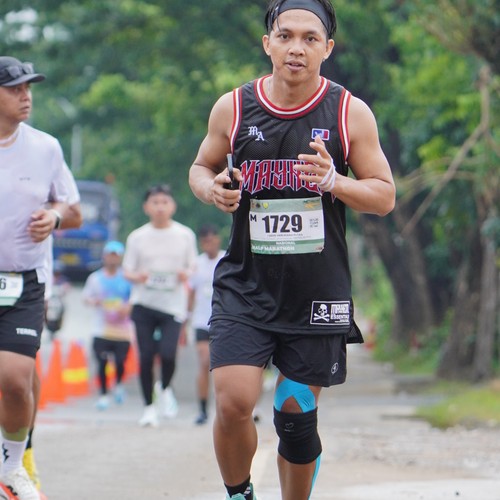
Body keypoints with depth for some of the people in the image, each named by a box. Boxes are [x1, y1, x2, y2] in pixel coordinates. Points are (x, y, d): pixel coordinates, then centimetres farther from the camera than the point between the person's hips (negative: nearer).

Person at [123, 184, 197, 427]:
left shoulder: (185, 235, 5)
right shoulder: (137, 237, 5)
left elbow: (192, 266, 12)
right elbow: (127, 271, 8)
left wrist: (185, 274, -11)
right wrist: (138, 277, -14)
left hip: (173, 304, -1)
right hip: (144, 304, 1)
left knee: (168, 353, -16)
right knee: (146, 356, -2)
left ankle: (165, 389, 16)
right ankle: (148, 407, 13)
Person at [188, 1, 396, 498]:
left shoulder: (350, 113, -3)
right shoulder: (233, 108, -1)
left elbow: (384, 196, 2)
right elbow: (201, 167, 15)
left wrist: (333, 182, -18)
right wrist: (211, 189, -9)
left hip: (317, 294, 0)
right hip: (245, 288, 0)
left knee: (298, 415, 7)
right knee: (233, 404, -14)